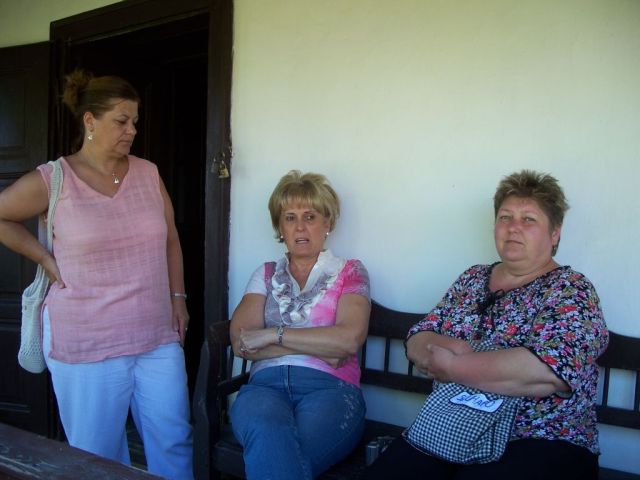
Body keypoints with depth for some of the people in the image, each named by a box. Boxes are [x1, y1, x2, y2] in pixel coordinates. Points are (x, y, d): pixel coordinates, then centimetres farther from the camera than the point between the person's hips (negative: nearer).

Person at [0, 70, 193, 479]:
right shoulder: (51, 180, -5)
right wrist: (46, 259, 0)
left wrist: (177, 297, 9)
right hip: (87, 346, -3)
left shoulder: (148, 173, 5)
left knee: (174, 445, 10)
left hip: (159, 338, 3)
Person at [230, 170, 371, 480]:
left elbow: (349, 338, -7)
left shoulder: (350, 272, 11)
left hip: (329, 387, -2)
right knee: (270, 439, -35)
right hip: (266, 384, 2)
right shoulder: (266, 274, 18)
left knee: (271, 454, -33)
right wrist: (318, 346, -5)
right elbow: (241, 342, 3)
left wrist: (273, 334, -7)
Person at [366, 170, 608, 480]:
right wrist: (450, 347, -15)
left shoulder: (570, 289, -5)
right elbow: (416, 342, 8)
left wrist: (451, 367, -17)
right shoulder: (473, 279, 11)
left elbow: (547, 368, -23)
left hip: (541, 441, -3)